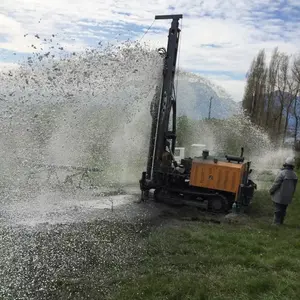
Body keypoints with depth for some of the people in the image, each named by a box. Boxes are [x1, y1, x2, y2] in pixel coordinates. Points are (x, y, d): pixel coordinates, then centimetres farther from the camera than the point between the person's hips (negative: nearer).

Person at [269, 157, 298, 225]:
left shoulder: (282, 173, -20)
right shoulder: (295, 175, 3)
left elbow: (276, 184, -18)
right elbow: (294, 187, 11)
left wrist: (271, 191, -4)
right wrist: (291, 195, 21)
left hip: (279, 196, -6)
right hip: (288, 197, 6)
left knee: (278, 209, 2)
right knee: (283, 210, 16)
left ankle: (276, 222, 6)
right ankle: (280, 222, 24)